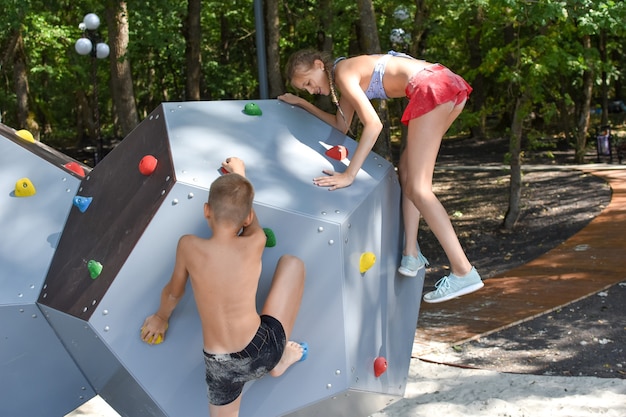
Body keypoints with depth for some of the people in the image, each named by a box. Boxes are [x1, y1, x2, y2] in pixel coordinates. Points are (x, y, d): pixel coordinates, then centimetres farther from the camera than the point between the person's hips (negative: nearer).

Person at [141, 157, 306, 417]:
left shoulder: (188, 246, -7)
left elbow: (173, 293, 11)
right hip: (263, 350, -1)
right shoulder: (254, 244, -7)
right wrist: (240, 175, 33)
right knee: (292, 263, 15)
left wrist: (161, 318, 33)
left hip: (219, 366, 1)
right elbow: (251, 223, 18)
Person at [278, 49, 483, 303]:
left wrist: (349, 175, -17)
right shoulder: (349, 73, 25)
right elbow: (342, 125, 30)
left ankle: (464, 272, -11)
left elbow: (373, 124, -14)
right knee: (407, 169, 16)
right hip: (450, 83, 10)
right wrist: (302, 103, 33)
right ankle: (411, 254, 10)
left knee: (418, 188, -9)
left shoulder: (344, 72, -3)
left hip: (433, 88, -10)